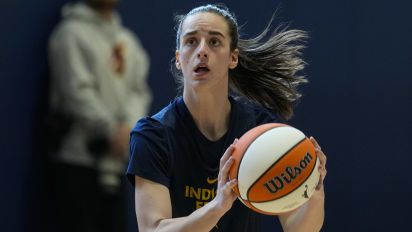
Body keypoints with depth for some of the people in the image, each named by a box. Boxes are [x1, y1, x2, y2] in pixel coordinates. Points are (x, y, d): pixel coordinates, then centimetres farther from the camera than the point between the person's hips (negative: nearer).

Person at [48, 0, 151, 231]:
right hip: (79, 158, -7)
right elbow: (77, 91, -14)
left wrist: (129, 126, -9)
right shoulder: (72, 32, -5)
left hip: (116, 161, 7)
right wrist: (111, 130, -15)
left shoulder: (127, 40, 18)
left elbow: (139, 90, 10)